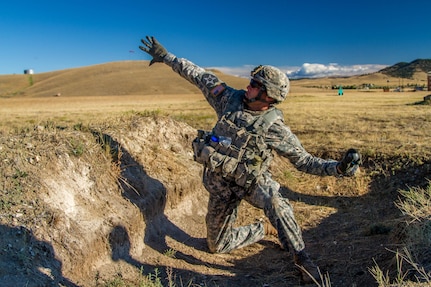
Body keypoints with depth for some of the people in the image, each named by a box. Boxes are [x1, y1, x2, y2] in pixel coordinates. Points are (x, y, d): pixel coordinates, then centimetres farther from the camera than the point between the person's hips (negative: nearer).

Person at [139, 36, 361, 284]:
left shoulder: (275, 128, -17)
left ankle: (303, 259, -17)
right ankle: (264, 229, 31)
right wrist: (166, 56, 5)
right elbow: (200, 76, 0)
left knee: (275, 203, -39)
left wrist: (339, 168, -28)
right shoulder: (230, 99, -9)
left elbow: (305, 161, -12)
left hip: (252, 179, -3)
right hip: (220, 181, 4)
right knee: (217, 245, 12)